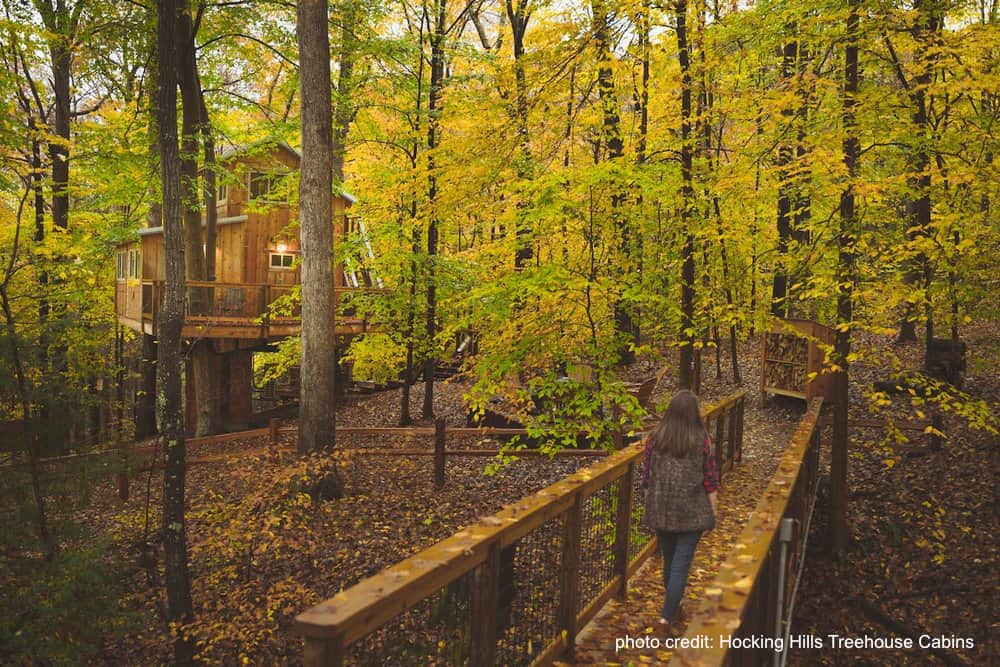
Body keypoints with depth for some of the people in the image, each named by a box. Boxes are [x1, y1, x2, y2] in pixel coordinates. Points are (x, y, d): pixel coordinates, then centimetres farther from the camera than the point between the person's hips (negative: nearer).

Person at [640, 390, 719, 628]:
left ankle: (672, 603, 36)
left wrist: (650, 504, 13)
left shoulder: (654, 438, -4)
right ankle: (668, 615, 1)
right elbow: (710, 479, -6)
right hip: (692, 513, -3)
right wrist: (712, 510, 6)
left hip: (661, 510, 3)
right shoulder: (701, 440, -10)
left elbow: (646, 475, 1)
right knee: (681, 563, 3)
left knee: (668, 559, 19)